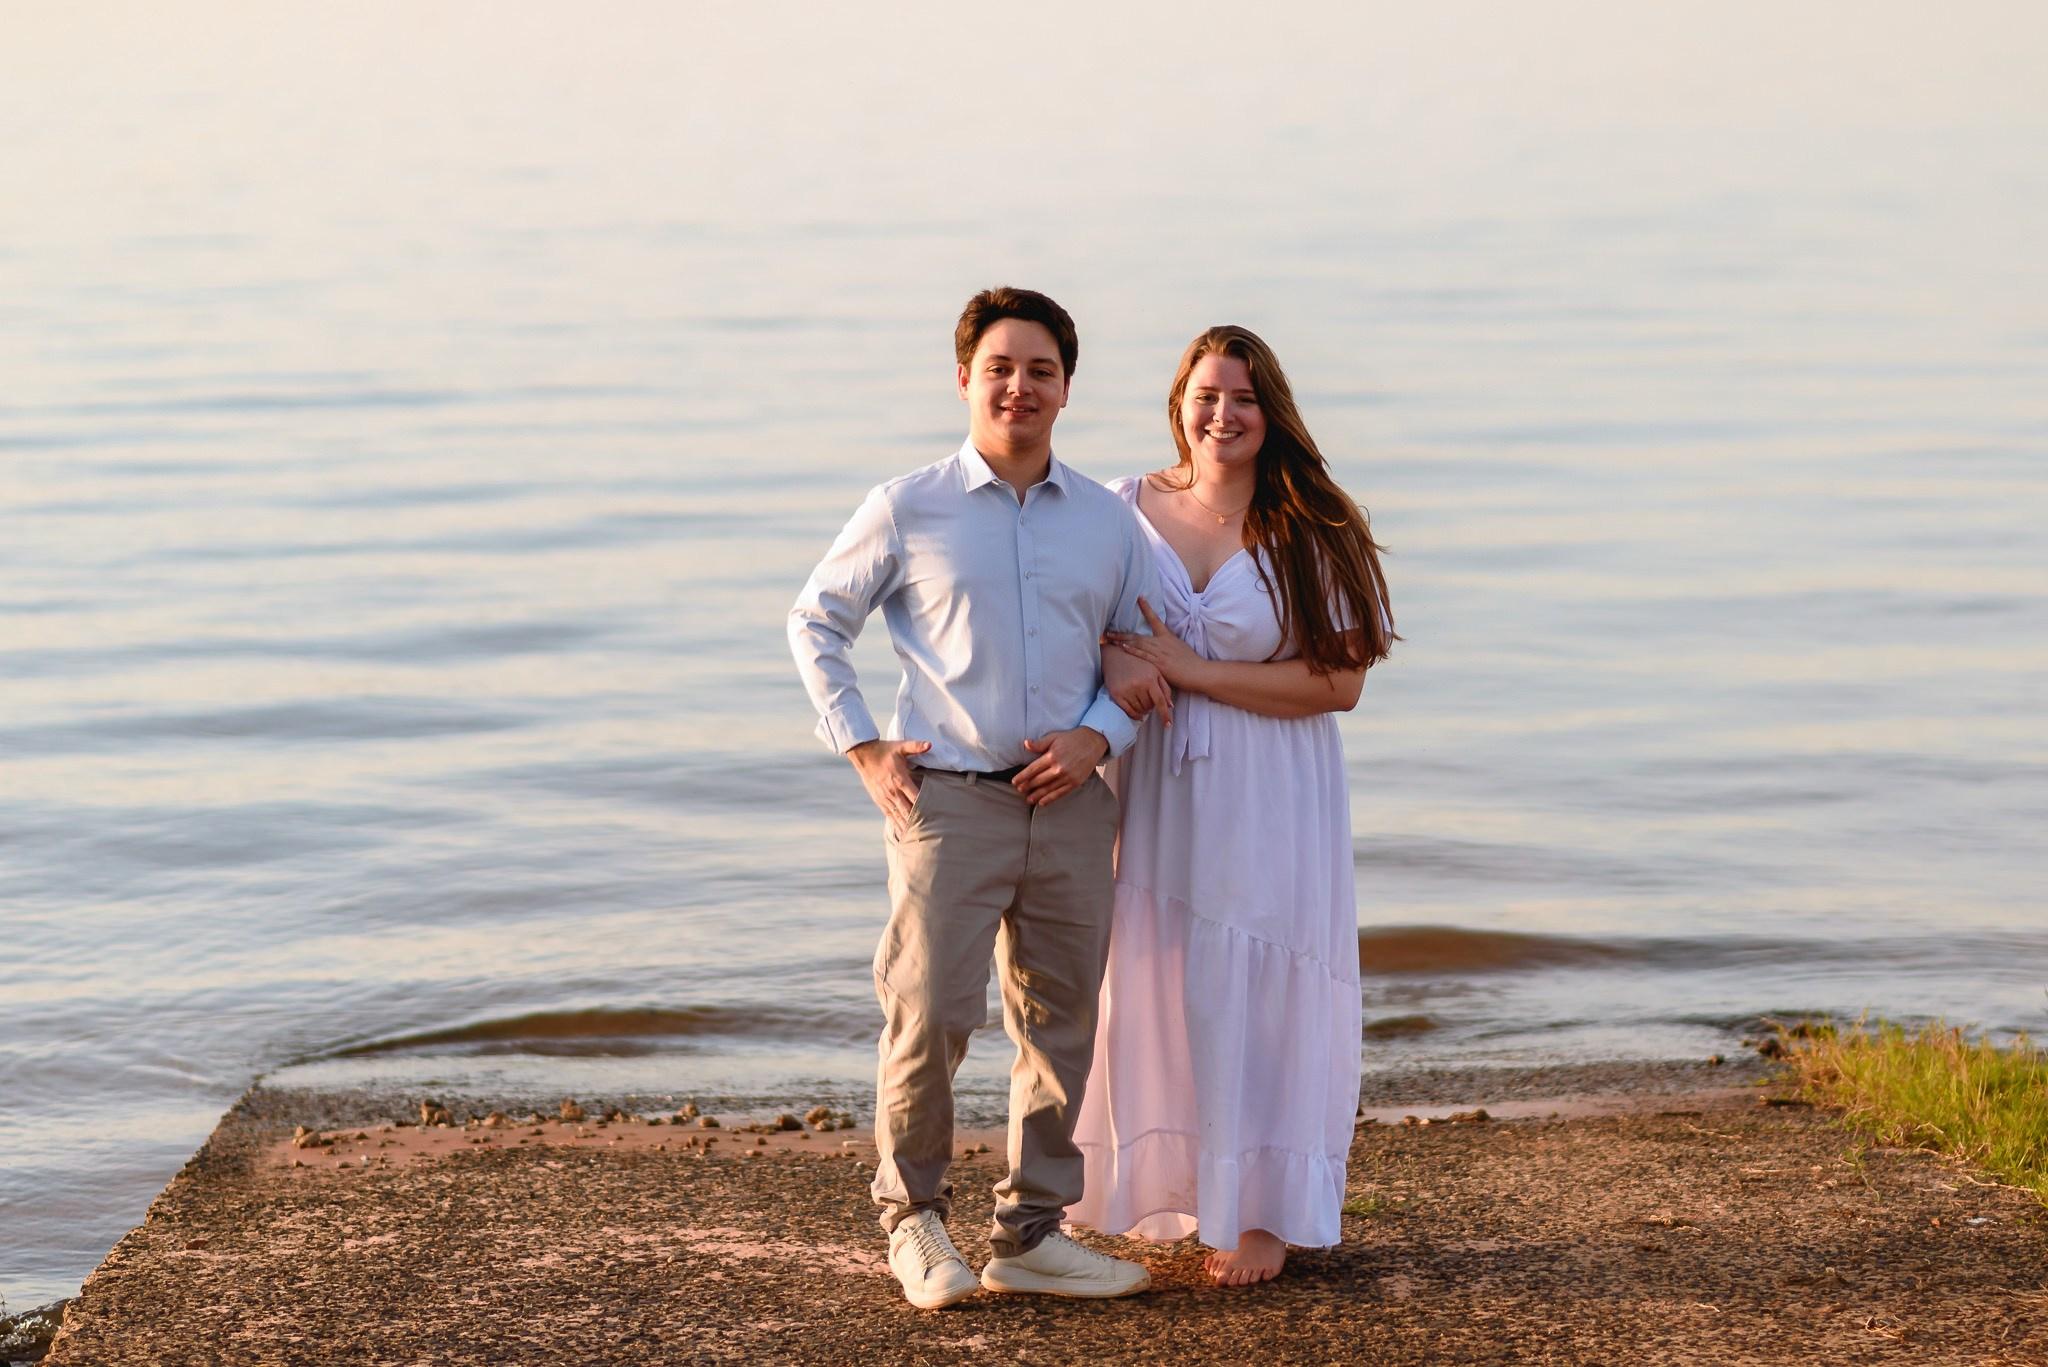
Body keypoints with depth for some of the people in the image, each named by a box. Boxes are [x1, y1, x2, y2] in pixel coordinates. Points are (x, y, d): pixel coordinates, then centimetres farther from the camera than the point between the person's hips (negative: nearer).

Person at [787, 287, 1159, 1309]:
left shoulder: (1109, 521, 8)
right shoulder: (907, 511, 0)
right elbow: (815, 622, 9)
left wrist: (1099, 735, -3)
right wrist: (862, 748, 1)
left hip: (1069, 803, 4)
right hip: (948, 799, -3)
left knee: (1060, 1024, 8)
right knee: (928, 1017, -8)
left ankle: (1032, 1234, 20)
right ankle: (914, 1220, 13)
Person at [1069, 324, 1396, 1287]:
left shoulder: (1314, 533, -6)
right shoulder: (1127, 508, 3)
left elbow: (1340, 683, -12)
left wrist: (1188, 669, -17)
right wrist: (1112, 659, -12)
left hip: (1267, 801, -3)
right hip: (1150, 790, 3)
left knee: (1254, 992, 0)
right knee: (1149, 985, 6)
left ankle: (1262, 1211, 11)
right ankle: (1164, 1190, 21)